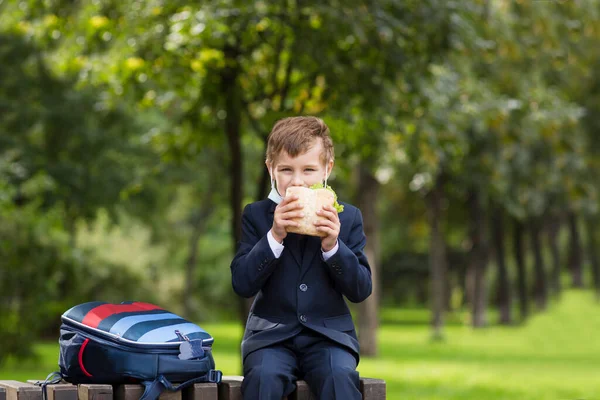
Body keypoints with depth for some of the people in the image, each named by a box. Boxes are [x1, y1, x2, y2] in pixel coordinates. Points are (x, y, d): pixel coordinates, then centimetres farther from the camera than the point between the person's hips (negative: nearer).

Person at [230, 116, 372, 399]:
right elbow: (242, 283, -5)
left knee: (340, 376, -31)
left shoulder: (347, 217, 7)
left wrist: (333, 246, -14)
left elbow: (361, 289, 2)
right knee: (264, 376, -32)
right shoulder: (256, 215, 6)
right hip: (271, 334, 0)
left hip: (329, 335, 0)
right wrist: (274, 236, -17)